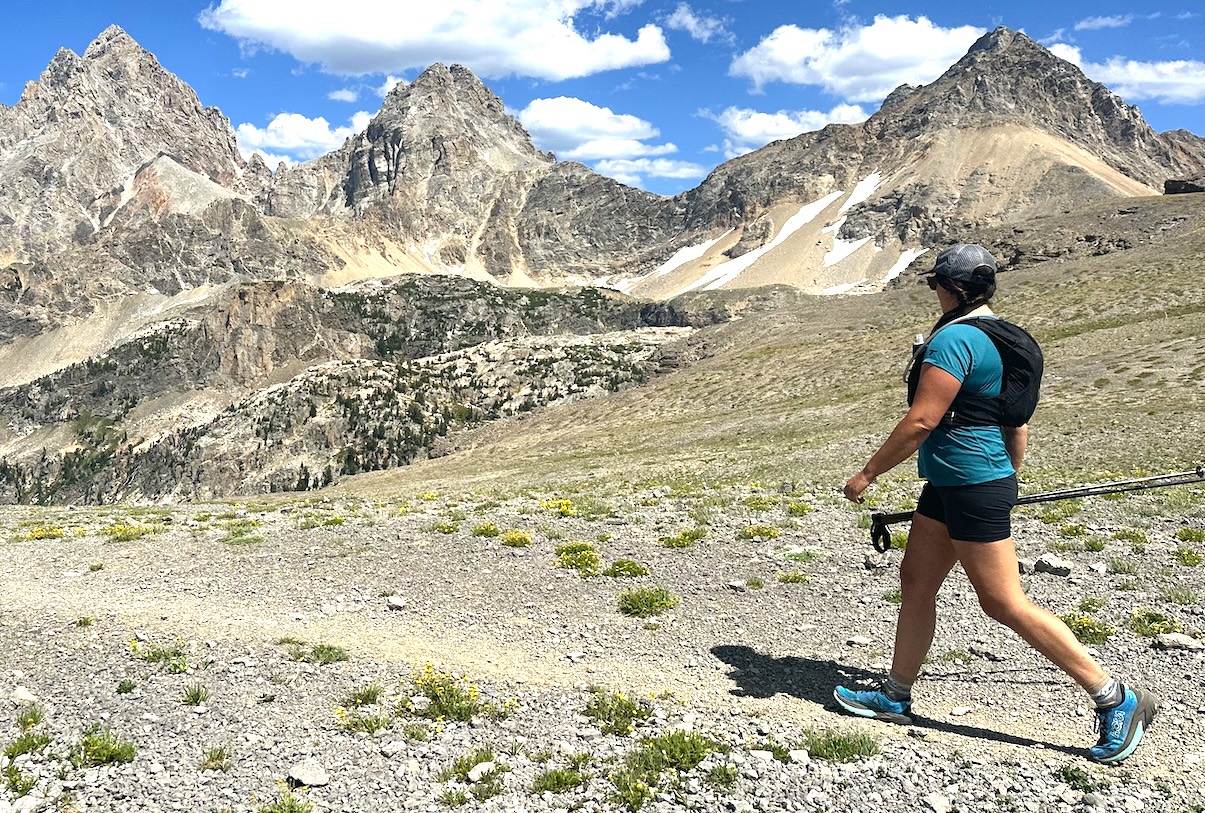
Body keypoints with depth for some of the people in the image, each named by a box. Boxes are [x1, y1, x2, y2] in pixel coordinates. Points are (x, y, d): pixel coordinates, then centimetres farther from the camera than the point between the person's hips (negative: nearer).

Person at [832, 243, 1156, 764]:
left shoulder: (952, 337, -18)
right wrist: (1008, 478, 30)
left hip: (972, 487, -10)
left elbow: (921, 420, -23)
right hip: (949, 486, 10)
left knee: (1005, 603, -3)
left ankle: (1116, 700, 8)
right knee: (915, 581, 13)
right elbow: (1018, 423, 19)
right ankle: (895, 698, 24)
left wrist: (867, 474, -14)